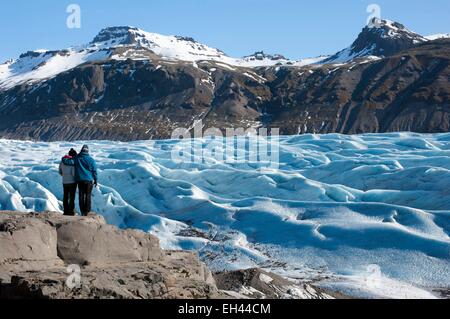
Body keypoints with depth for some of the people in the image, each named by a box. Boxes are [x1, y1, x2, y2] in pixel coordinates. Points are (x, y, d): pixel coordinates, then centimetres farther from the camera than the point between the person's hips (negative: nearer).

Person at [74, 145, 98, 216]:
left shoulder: (77, 158, -1)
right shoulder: (91, 160, -4)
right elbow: (94, 171, 0)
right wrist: (95, 180, 8)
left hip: (80, 180, 2)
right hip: (89, 180, -2)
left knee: (81, 195, 9)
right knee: (88, 195, 3)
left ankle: (82, 211, 9)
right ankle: (87, 211, 0)